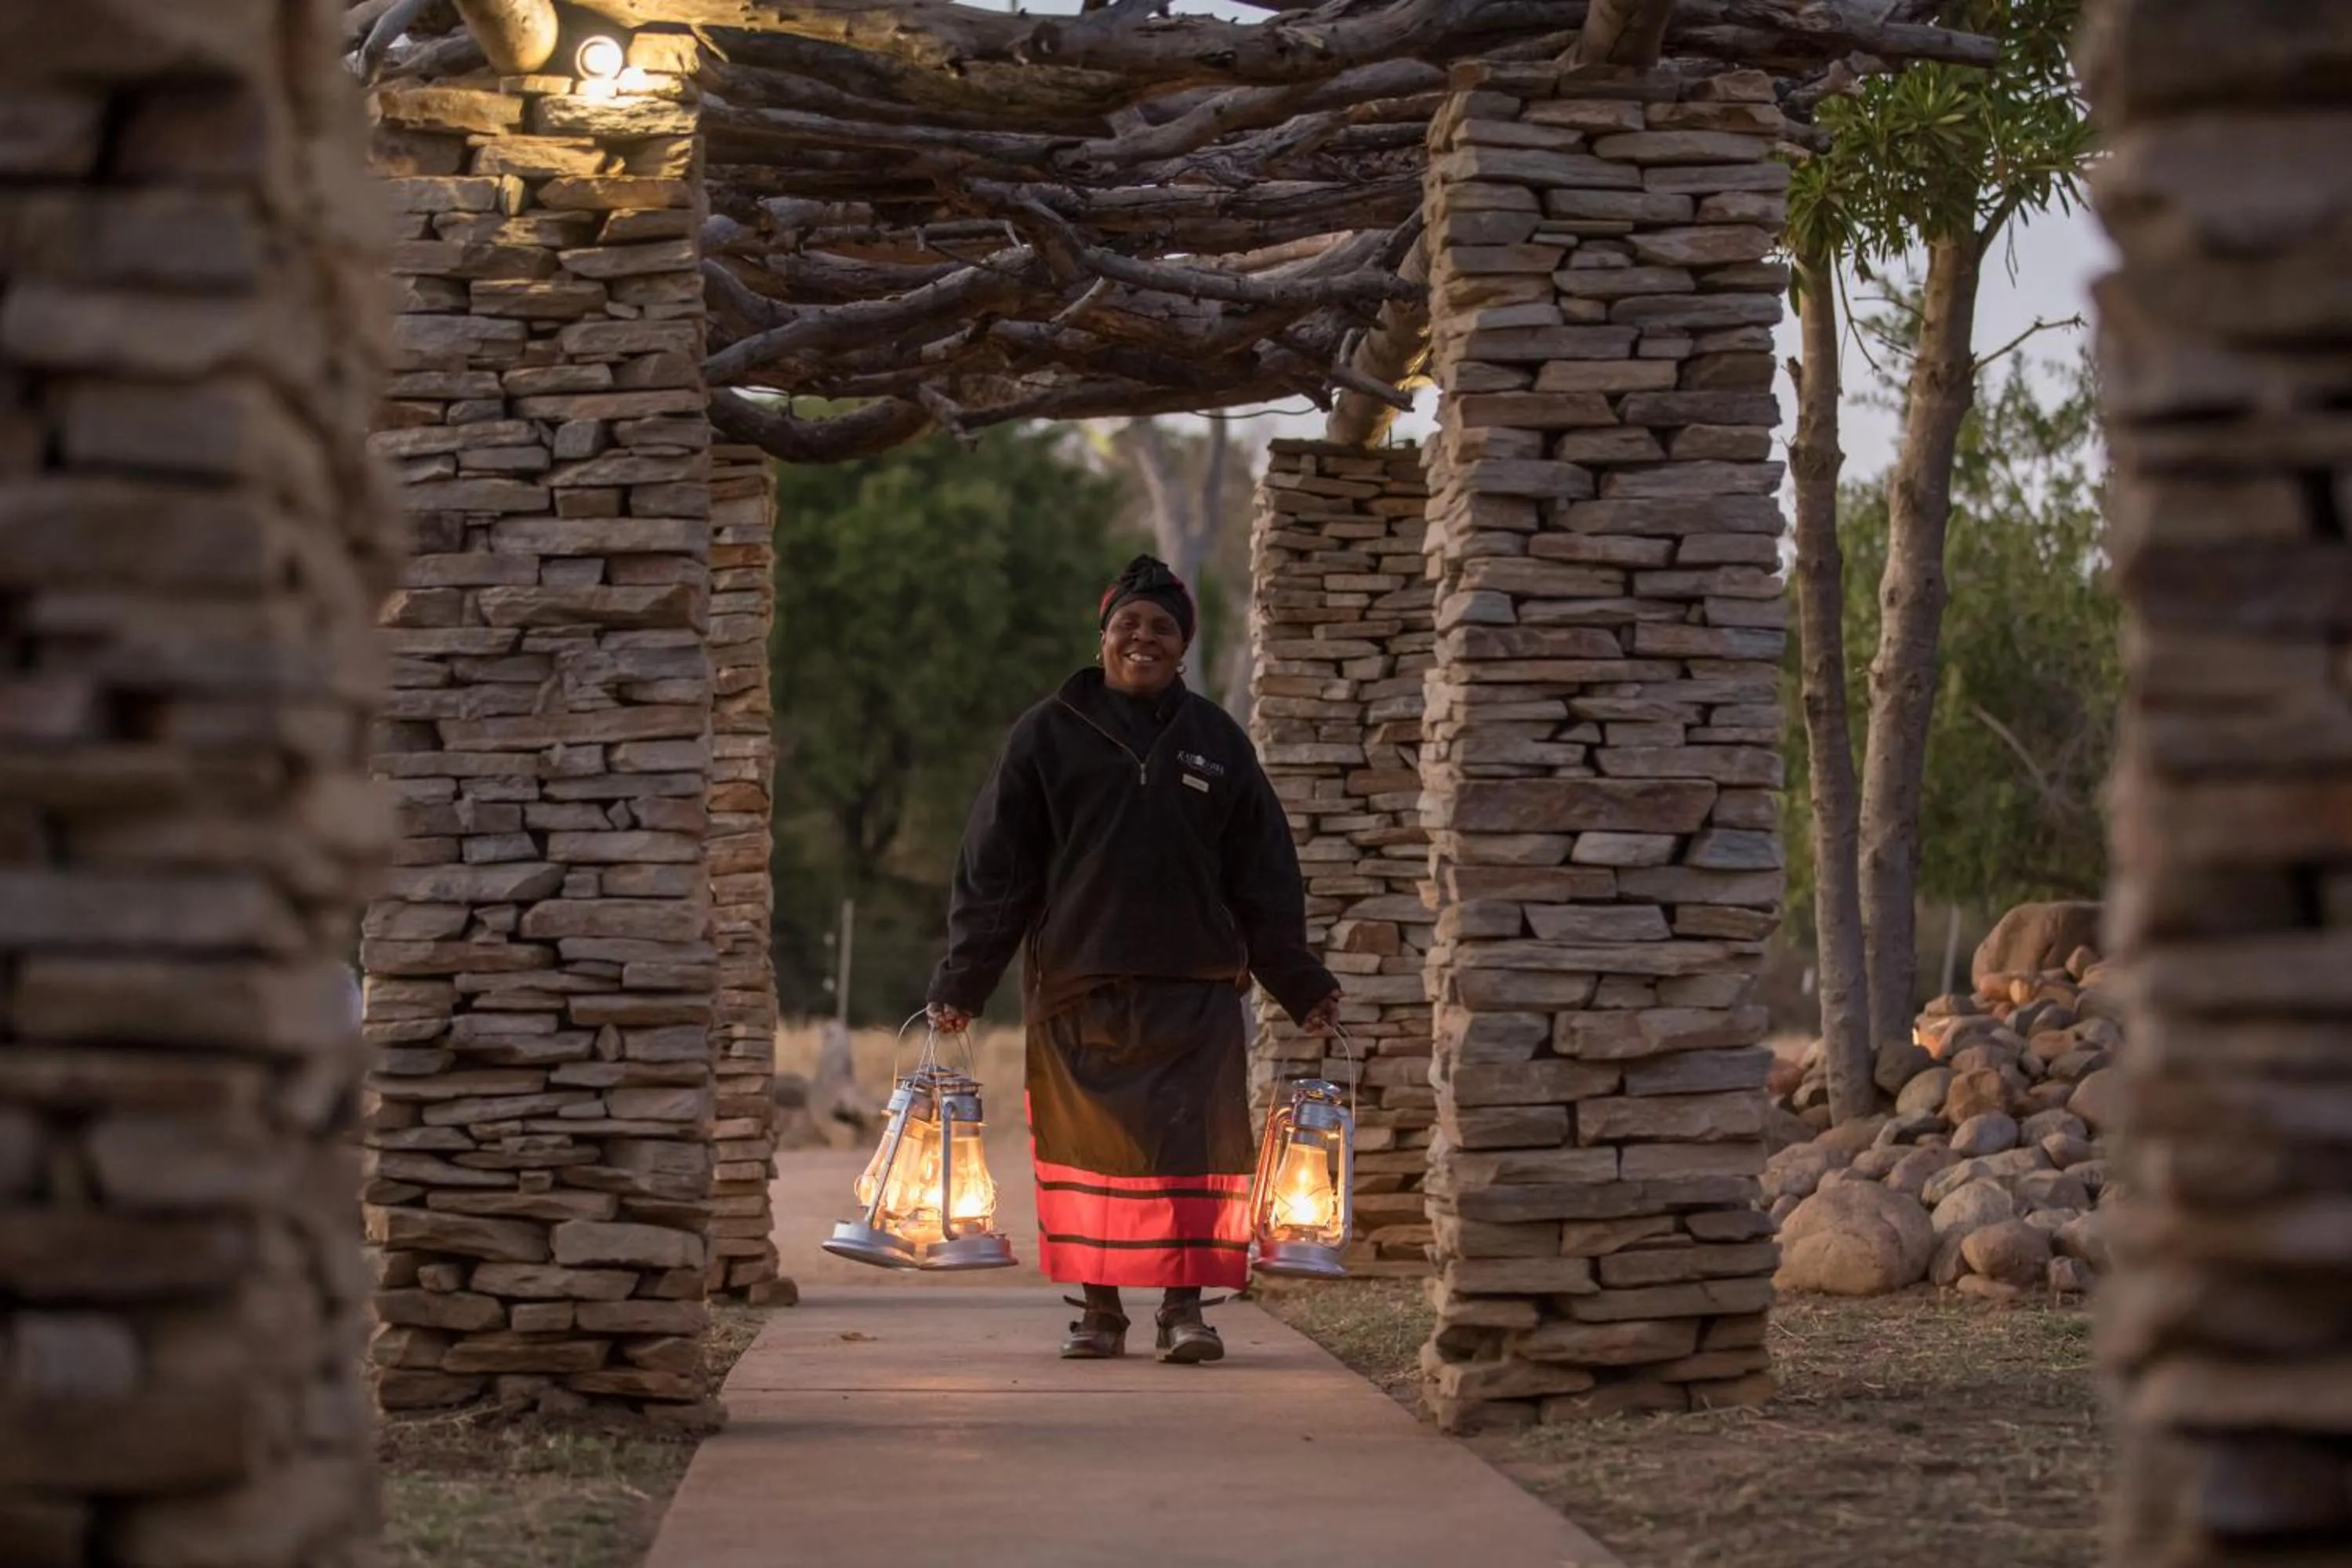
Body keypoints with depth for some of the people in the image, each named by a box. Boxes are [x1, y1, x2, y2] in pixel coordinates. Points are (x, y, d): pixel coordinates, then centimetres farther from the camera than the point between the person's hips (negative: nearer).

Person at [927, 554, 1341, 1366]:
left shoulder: (1217, 741, 11)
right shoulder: (1049, 734, 6)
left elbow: (1264, 877, 14)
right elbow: (994, 867, 3)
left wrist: (1303, 985, 10)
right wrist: (963, 982, -3)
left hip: (1194, 989, 1)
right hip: (1077, 987, -1)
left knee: (1192, 1141, -6)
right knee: (1089, 1145, 1)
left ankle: (1184, 1305, 1)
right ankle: (1099, 1309, 10)